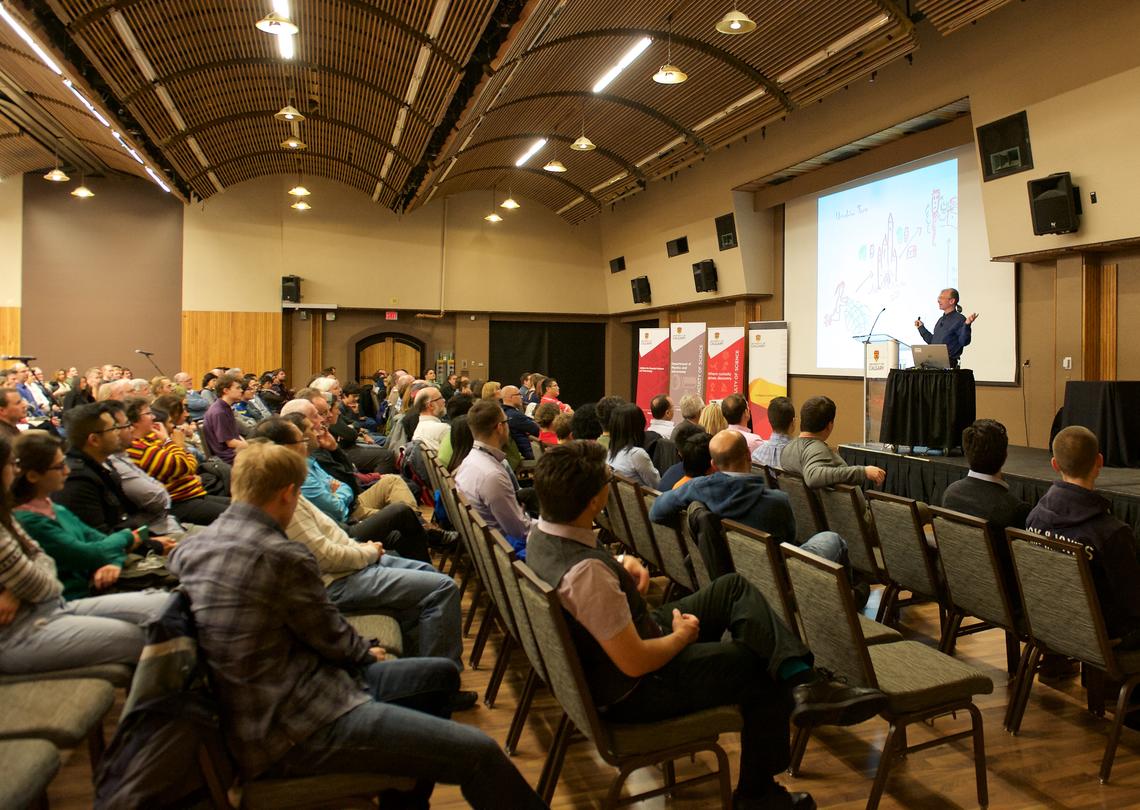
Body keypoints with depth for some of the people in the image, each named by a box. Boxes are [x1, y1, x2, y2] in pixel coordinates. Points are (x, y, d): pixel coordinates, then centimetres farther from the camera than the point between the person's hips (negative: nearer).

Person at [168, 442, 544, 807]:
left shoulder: (190, 547, 4)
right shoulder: (283, 556, -21)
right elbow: (330, 637, -10)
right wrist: (368, 653, 13)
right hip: (294, 731, -10)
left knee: (442, 673, 18)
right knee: (478, 752, -15)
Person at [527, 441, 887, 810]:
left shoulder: (540, 533, -8)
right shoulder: (586, 572, -37)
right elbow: (635, 664, -31)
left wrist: (624, 564, -4)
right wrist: (682, 636, -12)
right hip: (635, 689, -9)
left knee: (734, 587, 4)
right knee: (766, 673, 6)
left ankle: (802, 679, -8)